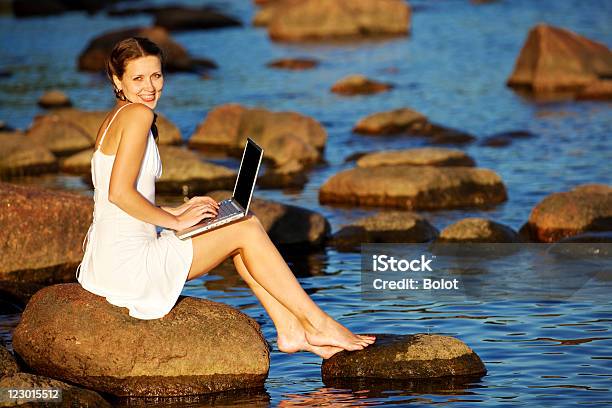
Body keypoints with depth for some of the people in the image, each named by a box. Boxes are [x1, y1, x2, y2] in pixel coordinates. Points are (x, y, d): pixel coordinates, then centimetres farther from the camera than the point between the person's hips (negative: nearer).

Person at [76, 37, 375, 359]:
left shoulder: (114, 120, 16)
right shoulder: (137, 115, -13)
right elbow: (119, 192, -23)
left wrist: (178, 211, 10)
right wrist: (176, 220, -11)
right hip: (129, 263, -9)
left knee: (244, 227, 15)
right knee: (246, 229, 0)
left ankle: (290, 330, 14)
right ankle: (319, 324, 7)